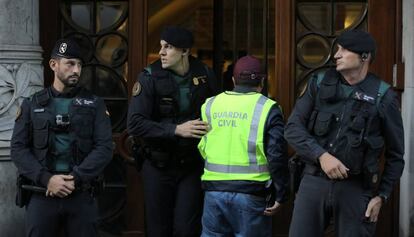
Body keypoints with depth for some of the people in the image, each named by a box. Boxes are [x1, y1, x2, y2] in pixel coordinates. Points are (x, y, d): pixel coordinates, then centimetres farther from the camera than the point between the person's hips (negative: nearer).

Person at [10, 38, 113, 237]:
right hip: (42, 196, 0)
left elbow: (104, 148, -3)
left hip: (81, 196, 0)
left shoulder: (94, 105, 7)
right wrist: (46, 179, -13)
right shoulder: (32, 105, 8)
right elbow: (18, 149, 1)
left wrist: (75, 179, -15)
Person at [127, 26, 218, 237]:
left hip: (193, 166, 1)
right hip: (158, 166, -1)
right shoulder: (150, 77, -10)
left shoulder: (205, 75, -2)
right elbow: (135, 124, -17)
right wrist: (176, 130, -25)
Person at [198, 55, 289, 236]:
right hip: (251, 193, -3)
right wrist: (280, 195, -3)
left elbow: (201, 149, 9)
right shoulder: (267, 109, -5)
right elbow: (277, 156, -9)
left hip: (214, 190, 3)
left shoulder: (210, 105, 7)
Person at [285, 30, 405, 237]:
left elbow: (395, 154, 6)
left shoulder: (383, 97, -1)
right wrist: (321, 155, -17)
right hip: (314, 181, 2)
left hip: (356, 188, -2)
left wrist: (382, 196, 0)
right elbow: (293, 128, -3)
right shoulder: (319, 85, 4)